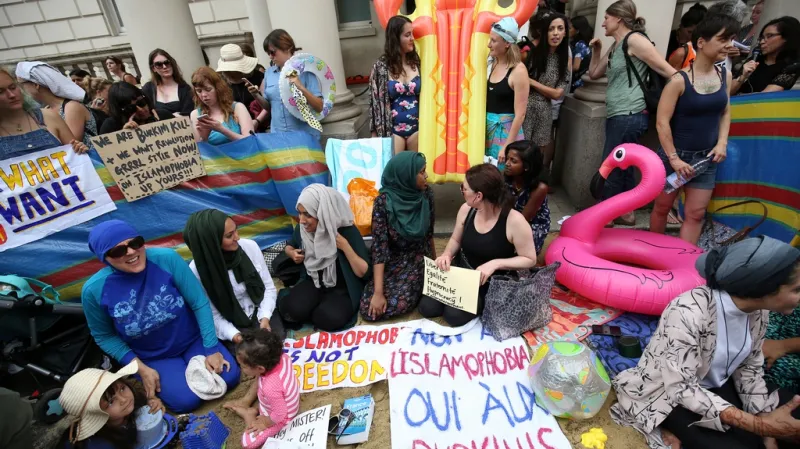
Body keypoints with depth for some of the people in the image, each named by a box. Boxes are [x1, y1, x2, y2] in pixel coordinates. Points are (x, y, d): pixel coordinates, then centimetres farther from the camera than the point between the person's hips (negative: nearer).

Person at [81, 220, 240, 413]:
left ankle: (190, 363, 21)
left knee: (229, 378, -8)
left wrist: (211, 348, -15)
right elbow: (104, 336, -3)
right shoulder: (94, 290, -21)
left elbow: (200, 303, -17)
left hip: (193, 339, 1)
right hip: (152, 356, 0)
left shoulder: (167, 259, -25)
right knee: (187, 401, -14)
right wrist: (141, 368, -10)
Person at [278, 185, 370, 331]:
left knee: (328, 318, -30)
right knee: (293, 310, -26)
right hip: (313, 282, 3)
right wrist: (292, 254, -7)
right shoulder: (302, 229, -7)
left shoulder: (348, 232, -21)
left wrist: (345, 246, -31)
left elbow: (364, 273, -20)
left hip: (343, 289, -3)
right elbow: (289, 246, 17)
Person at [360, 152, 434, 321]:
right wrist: (378, 292, -24)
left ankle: (419, 287, 11)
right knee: (369, 309, -12)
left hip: (418, 261, 1)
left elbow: (429, 232, 5)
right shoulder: (384, 202, -21)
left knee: (396, 306, -20)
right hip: (392, 262, 0)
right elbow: (379, 247, -22)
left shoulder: (426, 194, -9)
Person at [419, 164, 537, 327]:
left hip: (490, 283, -4)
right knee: (427, 308, -8)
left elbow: (530, 259, -16)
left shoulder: (515, 221, -26)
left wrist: (495, 264, -30)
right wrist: (447, 255, -16)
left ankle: (483, 303, 9)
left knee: (453, 315, -21)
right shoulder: (466, 209, -11)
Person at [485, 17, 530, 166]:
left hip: (507, 129, -6)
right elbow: (488, 100, 11)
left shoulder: (518, 71, -13)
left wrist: (507, 146, -17)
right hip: (487, 127, 6)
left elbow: (520, 114, -15)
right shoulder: (492, 64, 6)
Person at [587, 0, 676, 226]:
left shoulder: (634, 40, -8)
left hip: (630, 116, -9)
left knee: (609, 173, -6)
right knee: (622, 169, 14)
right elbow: (594, 74, 28)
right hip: (617, 116, 9)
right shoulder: (615, 47, 19)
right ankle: (626, 213, 24)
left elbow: (669, 71, -10)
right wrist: (596, 50, 14)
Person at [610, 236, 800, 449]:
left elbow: (750, 367, 2)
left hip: (715, 386, 8)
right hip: (669, 395, -8)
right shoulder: (689, 313, -33)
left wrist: (767, 432, -2)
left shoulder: (757, 308, -9)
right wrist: (760, 425, -29)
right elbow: (681, 388, -27)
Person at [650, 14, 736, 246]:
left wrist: (722, 143, -2)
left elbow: (725, 113, 14)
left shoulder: (725, 75, 4)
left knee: (696, 213, 5)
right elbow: (662, 123, -17)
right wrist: (673, 158, -19)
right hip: (675, 154, -5)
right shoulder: (679, 80, -15)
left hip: (706, 157, 5)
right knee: (662, 207, 10)